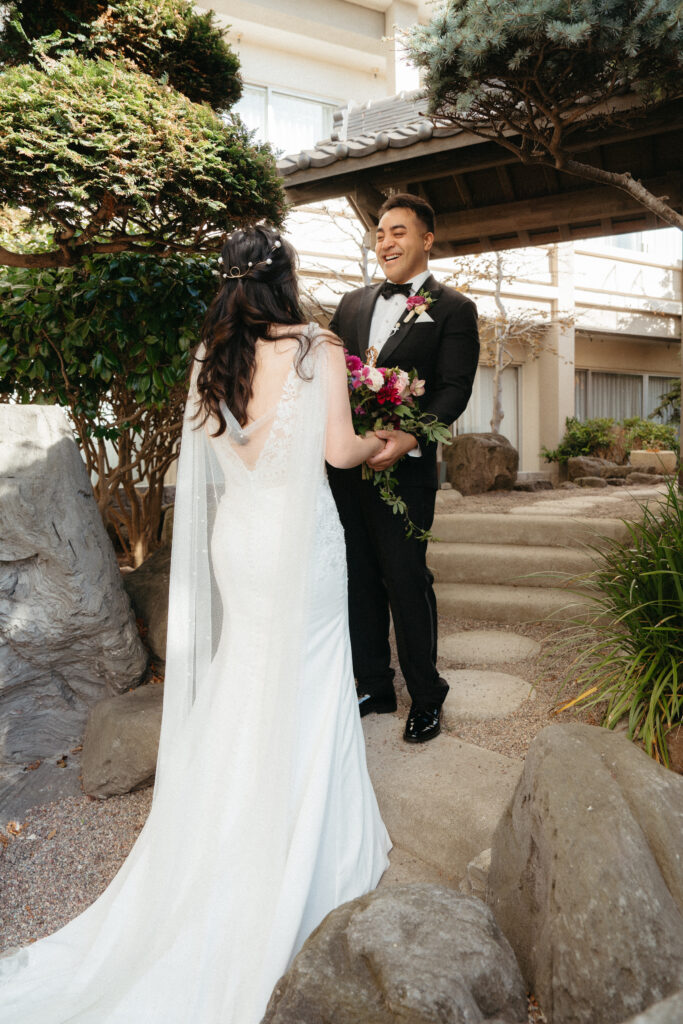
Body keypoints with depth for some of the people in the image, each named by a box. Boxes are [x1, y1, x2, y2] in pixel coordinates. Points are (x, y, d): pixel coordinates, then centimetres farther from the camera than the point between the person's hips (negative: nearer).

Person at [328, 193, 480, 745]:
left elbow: (455, 388, -9)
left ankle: (426, 697, 22)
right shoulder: (353, 304, 18)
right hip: (344, 464, 5)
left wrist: (409, 439, -25)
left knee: (407, 580, 1)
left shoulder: (453, 308, 2)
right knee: (359, 579, 13)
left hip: (403, 467, -5)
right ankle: (376, 686, 30)